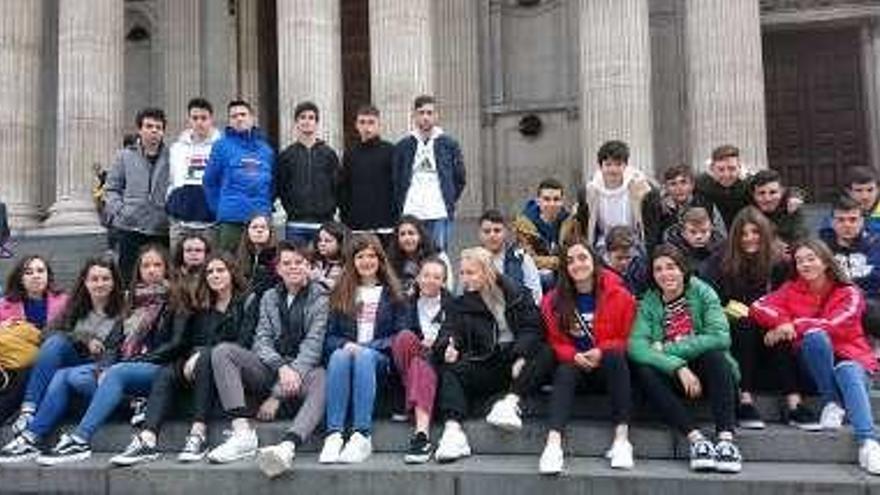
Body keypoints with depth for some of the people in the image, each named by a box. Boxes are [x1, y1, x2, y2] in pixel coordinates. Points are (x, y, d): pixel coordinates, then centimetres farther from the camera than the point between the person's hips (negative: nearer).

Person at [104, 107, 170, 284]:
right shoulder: (125, 156, 7)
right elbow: (111, 188, 12)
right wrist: (119, 210, -3)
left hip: (162, 229, 0)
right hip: (130, 228, 1)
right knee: (128, 275, 5)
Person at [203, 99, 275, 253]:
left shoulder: (266, 149, 11)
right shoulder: (222, 146, 1)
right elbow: (209, 181, 3)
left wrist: (267, 207, 9)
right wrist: (219, 208, 2)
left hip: (261, 219, 3)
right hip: (231, 219, -3)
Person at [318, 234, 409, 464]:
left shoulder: (393, 294, 14)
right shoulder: (340, 294, 19)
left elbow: (401, 335, 3)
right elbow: (330, 336, 12)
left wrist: (365, 347, -9)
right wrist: (346, 345, -11)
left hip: (380, 359, -1)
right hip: (346, 351, 2)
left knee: (364, 357, -35)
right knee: (339, 355, -33)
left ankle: (362, 437, -43)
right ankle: (334, 435, -41)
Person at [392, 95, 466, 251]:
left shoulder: (449, 144, 7)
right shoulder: (403, 146, 9)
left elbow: (460, 179, 12)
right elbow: (395, 181, 12)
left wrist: (449, 202, 7)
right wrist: (400, 207, 5)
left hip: (440, 215, -1)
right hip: (410, 214, 1)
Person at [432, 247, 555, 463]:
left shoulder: (517, 294, 10)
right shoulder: (460, 304, 14)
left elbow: (532, 328, 0)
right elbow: (449, 332, 1)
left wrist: (521, 357, -19)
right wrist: (448, 347, -25)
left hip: (516, 359, -1)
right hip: (484, 365, 1)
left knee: (545, 353, -29)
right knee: (450, 370, -26)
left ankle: (510, 401, -38)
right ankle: (452, 431, -39)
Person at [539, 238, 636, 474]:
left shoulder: (619, 295, -5)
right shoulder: (553, 301, -1)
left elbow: (627, 338, -1)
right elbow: (556, 341, 4)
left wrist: (602, 352, -19)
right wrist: (575, 356, -18)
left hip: (610, 366, -1)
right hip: (575, 365, 1)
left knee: (615, 356, -33)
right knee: (564, 372, -32)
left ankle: (622, 439, -34)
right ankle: (553, 444, -46)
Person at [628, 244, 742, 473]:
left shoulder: (702, 292, -5)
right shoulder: (649, 302, -2)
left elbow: (721, 338, -19)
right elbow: (636, 346, -18)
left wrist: (667, 349, -19)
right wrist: (678, 367, -31)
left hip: (707, 372, -1)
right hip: (672, 376, 1)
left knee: (714, 354, -31)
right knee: (643, 371, -27)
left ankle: (726, 439, -36)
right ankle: (696, 439, -33)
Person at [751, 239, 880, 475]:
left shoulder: (849, 294, 0)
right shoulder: (792, 288, 6)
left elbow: (835, 325, -18)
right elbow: (758, 307, -7)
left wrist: (795, 326, -19)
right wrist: (784, 322, -24)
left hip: (850, 358, -1)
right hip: (814, 364, 1)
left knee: (849, 374, -36)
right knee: (816, 336, -30)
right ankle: (831, 404, -21)